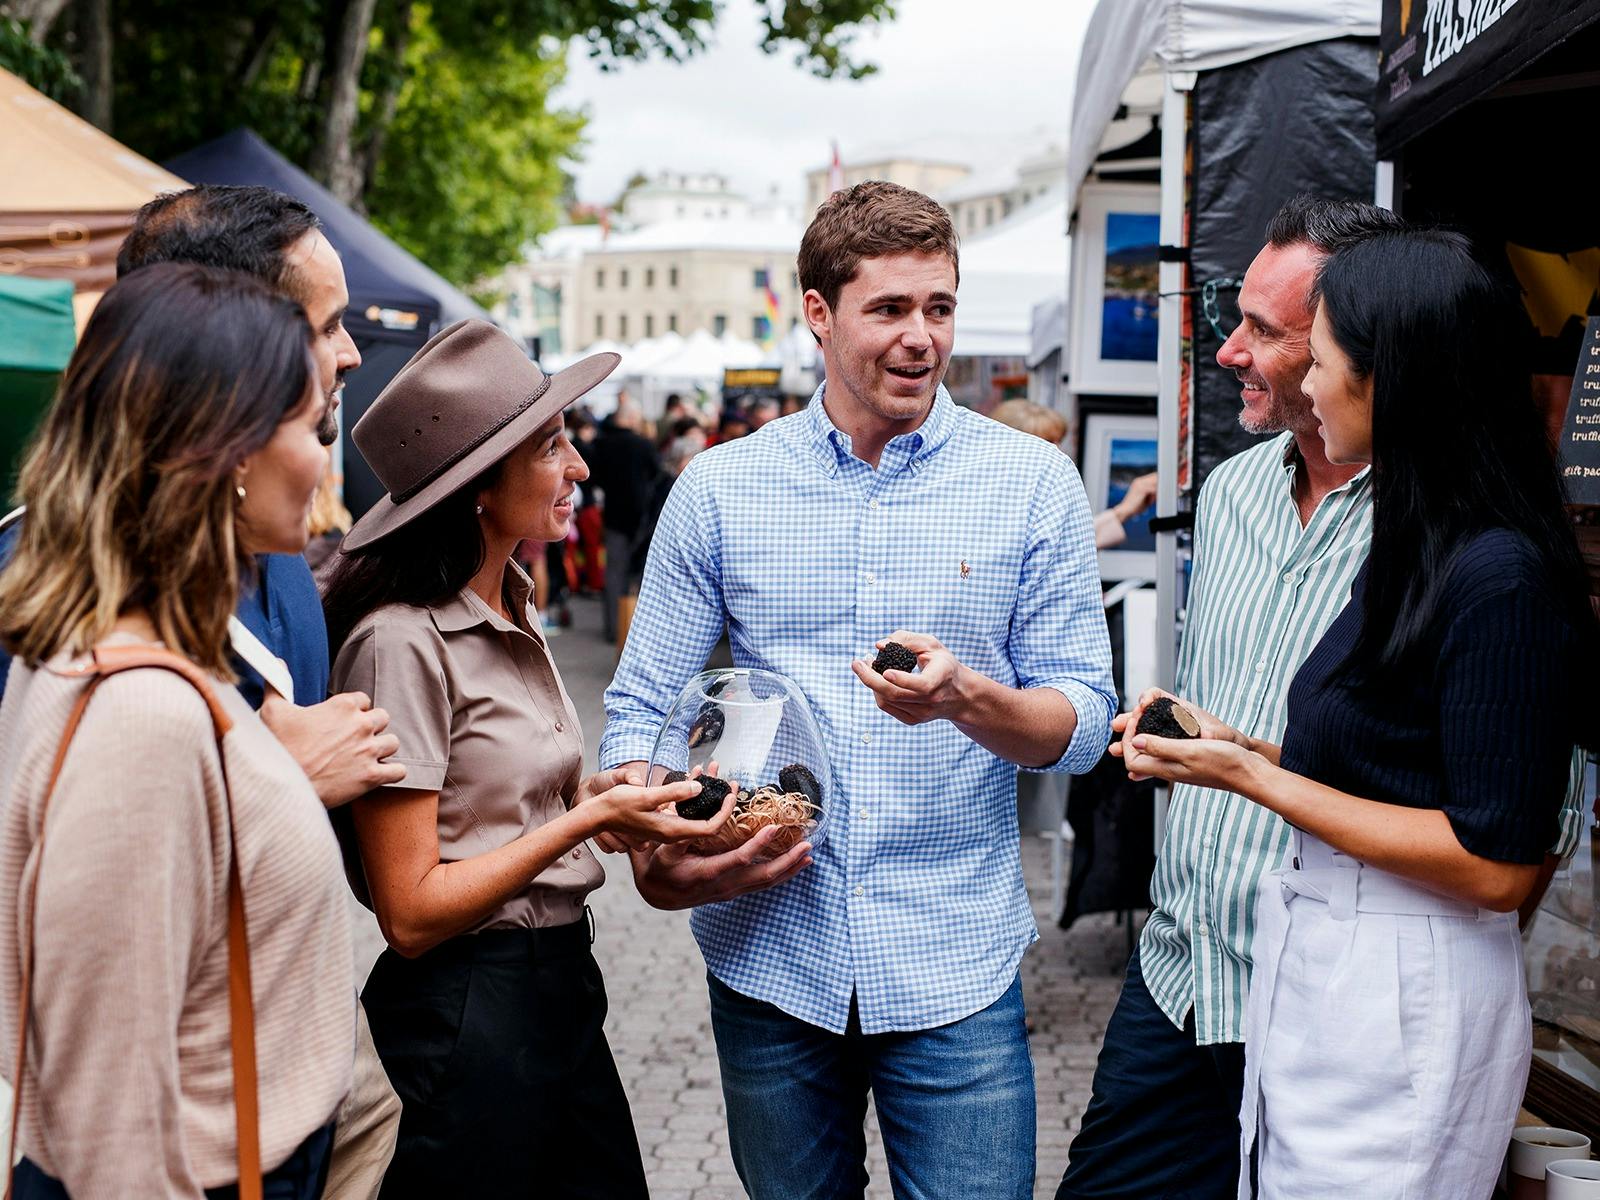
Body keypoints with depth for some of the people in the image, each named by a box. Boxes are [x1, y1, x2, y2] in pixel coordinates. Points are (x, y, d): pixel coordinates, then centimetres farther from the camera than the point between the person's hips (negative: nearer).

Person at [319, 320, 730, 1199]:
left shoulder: (510, 614, 9)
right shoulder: (403, 641, -18)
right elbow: (411, 912, -19)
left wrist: (600, 792, -4)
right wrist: (591, 816, -21)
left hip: (561, 985, 8)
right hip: (464, 1017, -8)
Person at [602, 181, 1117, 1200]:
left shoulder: (1033, 483, -1)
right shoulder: (720, 489, 2)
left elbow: (1083, 724, -2)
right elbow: (641, 708, 4)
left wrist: (967, 696, -23)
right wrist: (655, 859, -16)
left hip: (958, 971, -1)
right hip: (768, 958, 2)